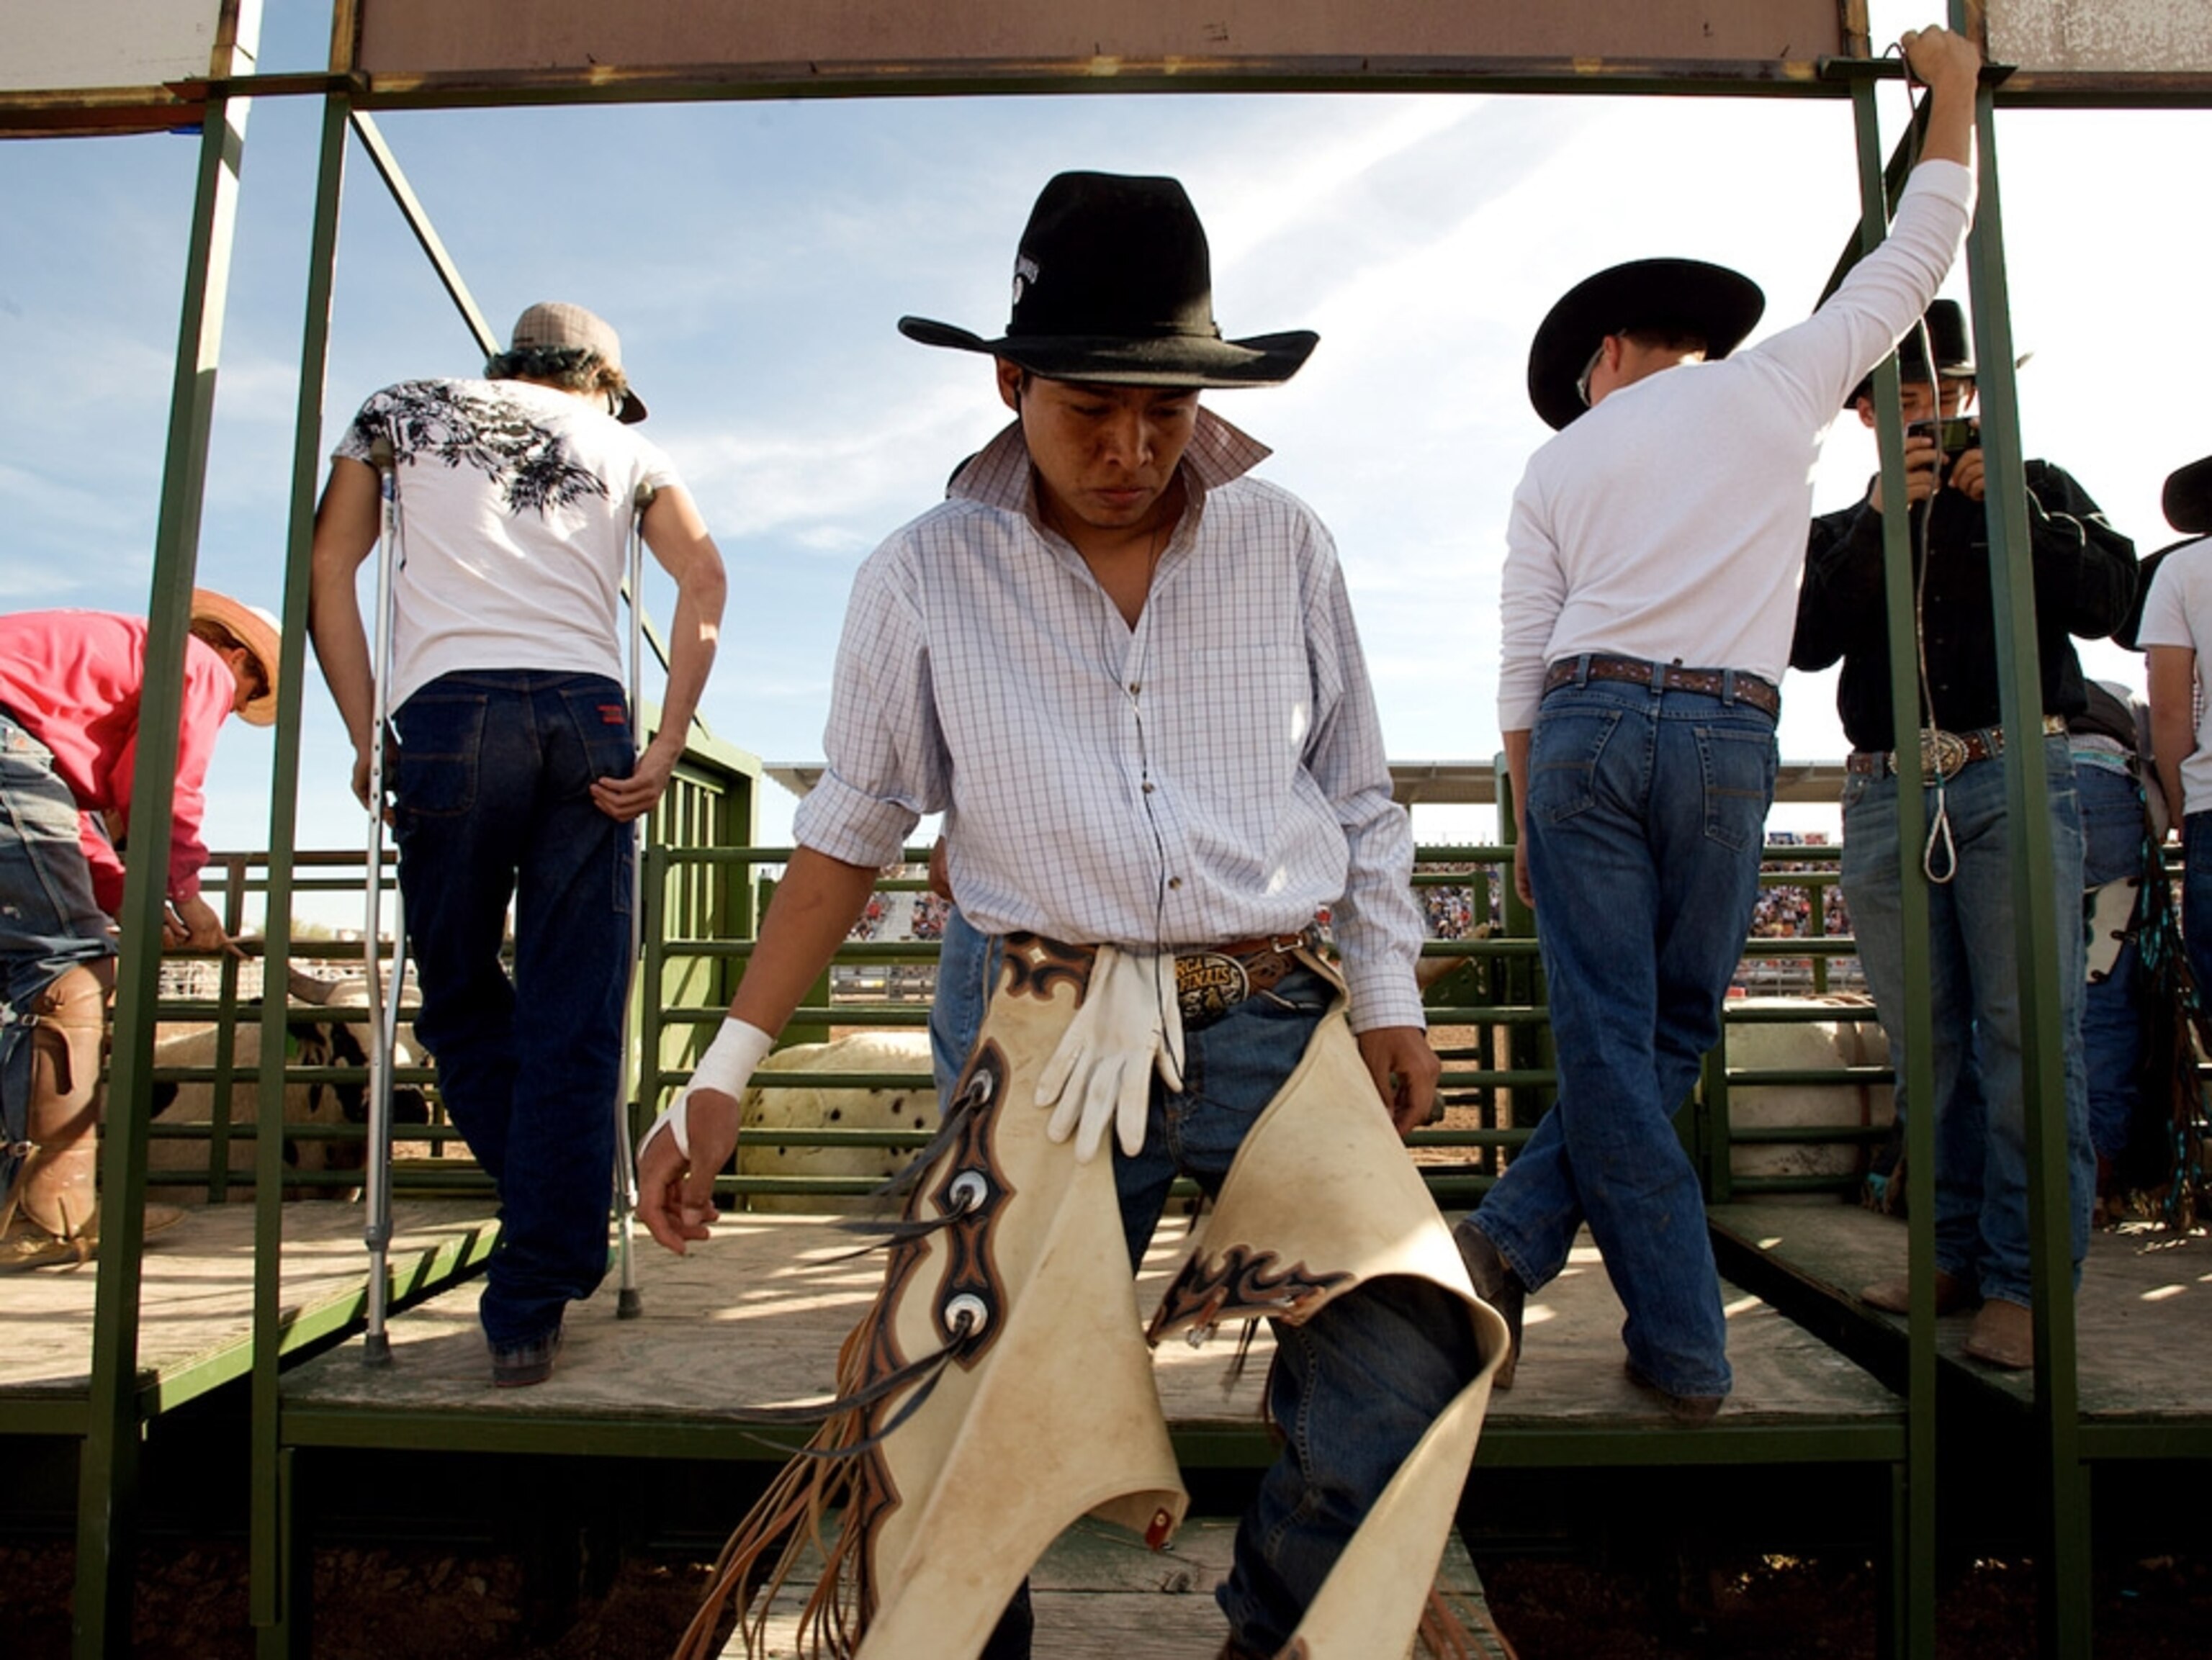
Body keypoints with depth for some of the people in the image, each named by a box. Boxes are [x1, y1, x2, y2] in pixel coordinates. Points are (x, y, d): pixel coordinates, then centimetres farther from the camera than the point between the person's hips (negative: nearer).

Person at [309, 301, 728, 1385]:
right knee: (572, 1024, 3)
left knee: (461, 1000, 12)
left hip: (448, 708, -1)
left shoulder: (402, 410, 24)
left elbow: (328, 567, 11)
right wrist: (668, 747, 1)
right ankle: (532, 1305, 5)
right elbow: (704, 579, 6)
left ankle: (551, 1246, 10)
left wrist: (366, 738, 8)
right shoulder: (620, 441, 23)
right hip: (587, 716, 1)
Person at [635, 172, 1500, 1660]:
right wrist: (724, 1075, 6)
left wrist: (1390, 994, 10)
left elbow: (1358, 796, 17)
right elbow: (848, 836, 8)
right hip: (1057, 1042, 0)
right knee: (953, 1428, -5)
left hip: (1279, 1030, 1)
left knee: (1406, 1364, -17)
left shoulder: (1284, 546, 8)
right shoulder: (926, 580, 3)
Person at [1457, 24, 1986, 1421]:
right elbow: (1915, 257, 24)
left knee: (1606, 1039, 0)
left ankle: (1684, 1347, 0)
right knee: (1672, 1034, 10)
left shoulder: (1560, 467, 14)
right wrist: (1955, 91, 38)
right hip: (1729, 737, 0)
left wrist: (1531, 817, 16)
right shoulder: (1776, 385, 12)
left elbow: (1523, 665, 10)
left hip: (1587, 727, 1)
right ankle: (1517, 1242, 3)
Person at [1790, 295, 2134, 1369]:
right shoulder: (1840, 531, 20)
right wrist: (1879, 516, -6)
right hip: (1887, 794, 2)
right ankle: (1955, 1257, 10)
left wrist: (2007, 509, -4)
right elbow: (1809, 641, 1)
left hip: (2013, 777, -2)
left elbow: (2106, 601, 3)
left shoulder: (2037, 488, 17)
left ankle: (2026, 1280, -6)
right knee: (1926, 1043, 3)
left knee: (2025, 1031, -9)